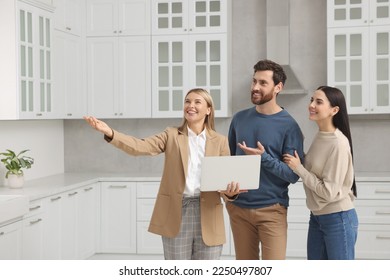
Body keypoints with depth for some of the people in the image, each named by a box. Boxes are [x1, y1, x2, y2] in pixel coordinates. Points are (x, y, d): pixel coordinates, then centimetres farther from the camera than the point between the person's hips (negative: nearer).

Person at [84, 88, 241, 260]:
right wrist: (110, 133, -26)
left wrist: (231, 190, -19)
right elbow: (141, 146, -10)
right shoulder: (171, 135, 5)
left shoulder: (220, 141, 6)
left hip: (207, 216, 0)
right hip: (176, 214, 0)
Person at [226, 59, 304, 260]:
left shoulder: (289, 126, -8)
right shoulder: (239, 118, 6)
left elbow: (294, 175, -10)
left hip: (271, 209, -4)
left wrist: (264, 158, -23)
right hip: (238, 206, 4)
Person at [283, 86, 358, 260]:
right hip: (316, 217, 9)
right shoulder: (319, 137, 4)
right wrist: (298, 165, -1)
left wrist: (299, 168, -15)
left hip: (338, 219, -9)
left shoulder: (339, 143, -21)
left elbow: (329, 191, -21)